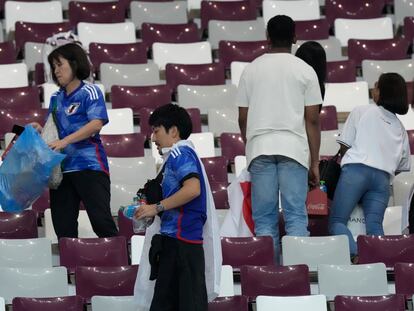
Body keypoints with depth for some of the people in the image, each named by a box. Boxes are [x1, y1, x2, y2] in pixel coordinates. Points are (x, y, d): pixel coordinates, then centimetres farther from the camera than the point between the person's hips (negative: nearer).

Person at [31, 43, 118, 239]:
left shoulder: (90, 92, -1)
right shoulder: (56, 98, 18)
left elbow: (96, 124, -15)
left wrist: (65, 141, -23)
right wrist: (39, 130, 1)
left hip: (89, 166, -7)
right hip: (61, 168, 7)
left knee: (101, 220, -13)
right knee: (62, 226, 4)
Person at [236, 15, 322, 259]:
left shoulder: (252, 69, 10)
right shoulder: (305, 70, 4)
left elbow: (243, 117, 10)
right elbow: (312, 119, 1)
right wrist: (315, 162, 5)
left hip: (260, 148, 2)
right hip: (294, 147, -1)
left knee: (264, 218, 2)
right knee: (296, 216, -3)